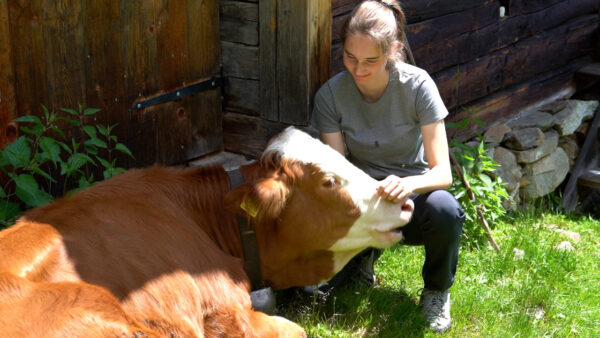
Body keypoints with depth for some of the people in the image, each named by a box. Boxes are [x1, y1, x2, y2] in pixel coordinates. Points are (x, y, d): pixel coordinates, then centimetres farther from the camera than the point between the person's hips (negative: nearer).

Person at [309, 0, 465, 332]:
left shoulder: (417, 85, -17)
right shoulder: (330, 95, -13)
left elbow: (443, 171, -20)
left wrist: (410, 184, -43)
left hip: (411, 196, -1)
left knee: (444, 209, -37)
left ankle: (436, 291, -4)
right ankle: (365, 253, 12)